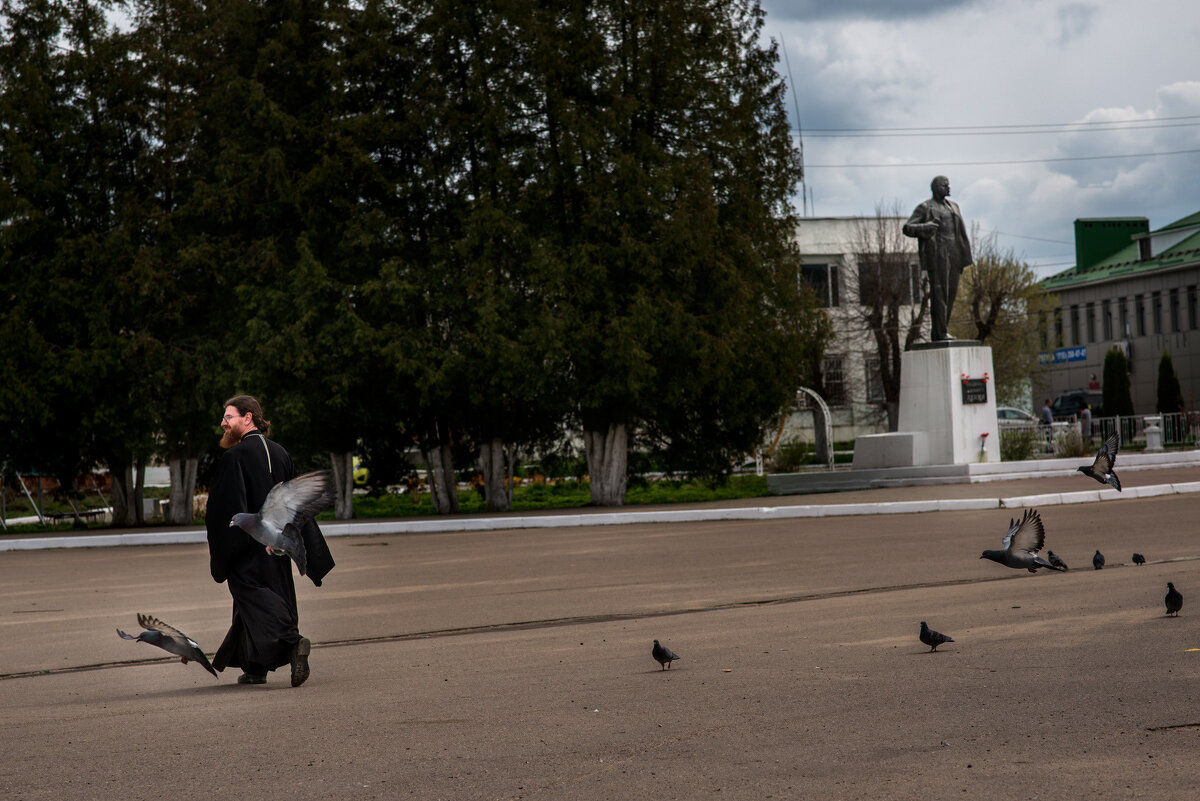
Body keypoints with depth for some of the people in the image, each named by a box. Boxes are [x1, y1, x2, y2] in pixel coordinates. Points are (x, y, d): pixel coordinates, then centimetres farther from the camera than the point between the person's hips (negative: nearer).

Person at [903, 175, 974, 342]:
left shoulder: (953, 206, 20)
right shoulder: (924, 208, 1)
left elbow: (961, 232, 20)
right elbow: (907, 228, -5)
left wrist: (965, 257, 11)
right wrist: (926, 227, -23)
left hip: (953, 255, 7)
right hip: (936, 254, -6)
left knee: (951, 292, 4)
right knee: (939, 292, -10)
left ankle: (941, 331, 9)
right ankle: (940, 332, -11)